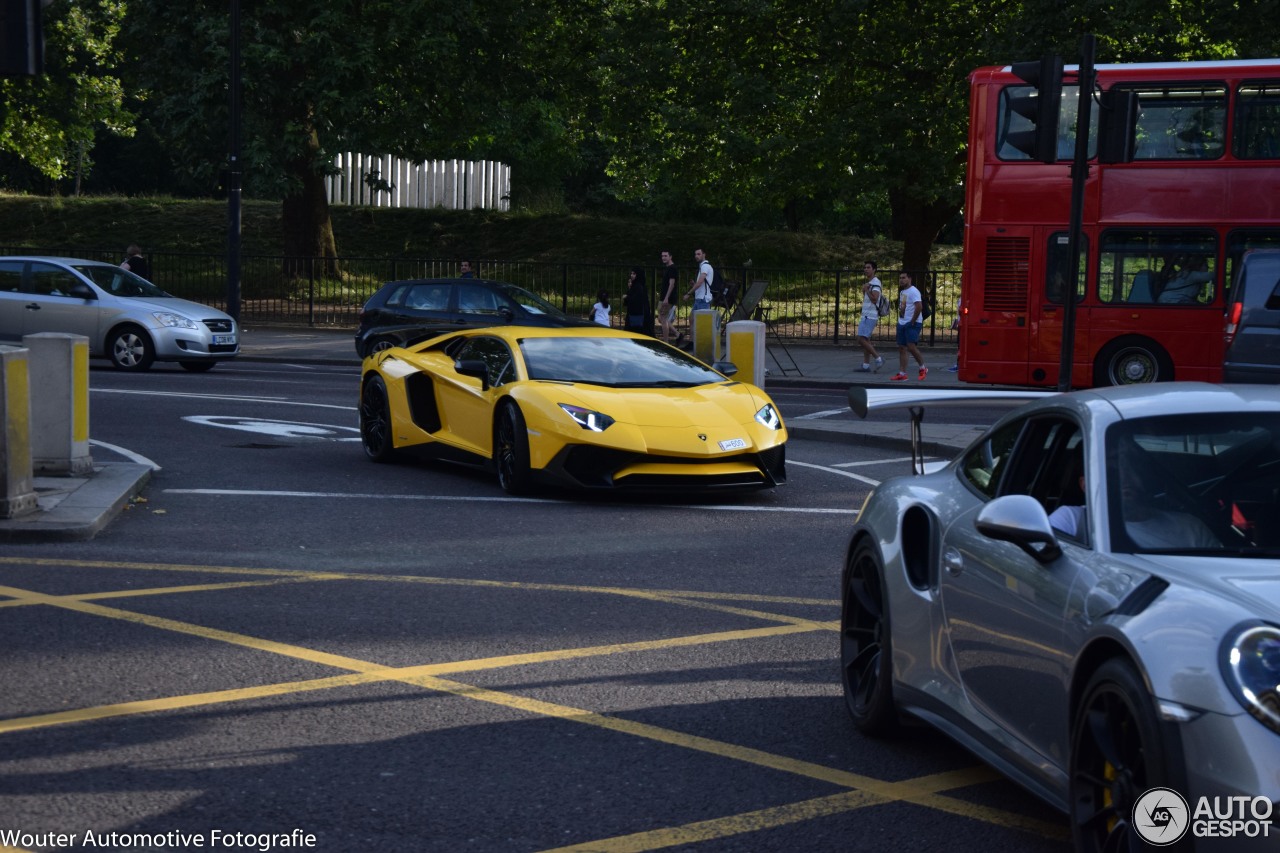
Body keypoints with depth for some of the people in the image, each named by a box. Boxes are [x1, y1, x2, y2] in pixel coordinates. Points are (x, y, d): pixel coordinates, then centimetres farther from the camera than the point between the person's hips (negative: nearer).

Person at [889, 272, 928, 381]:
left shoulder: (913, 292, -13)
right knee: (901, 348, 5)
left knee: (911, 346, -18)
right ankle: (902, 374, 7)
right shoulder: (902, 292, 16)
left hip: (912, 324, -9)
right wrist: (900, 317, 14)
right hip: (902, 323, 9)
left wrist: (912, 321, -19)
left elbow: (919, 307, -23)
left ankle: (923, 368, 0)